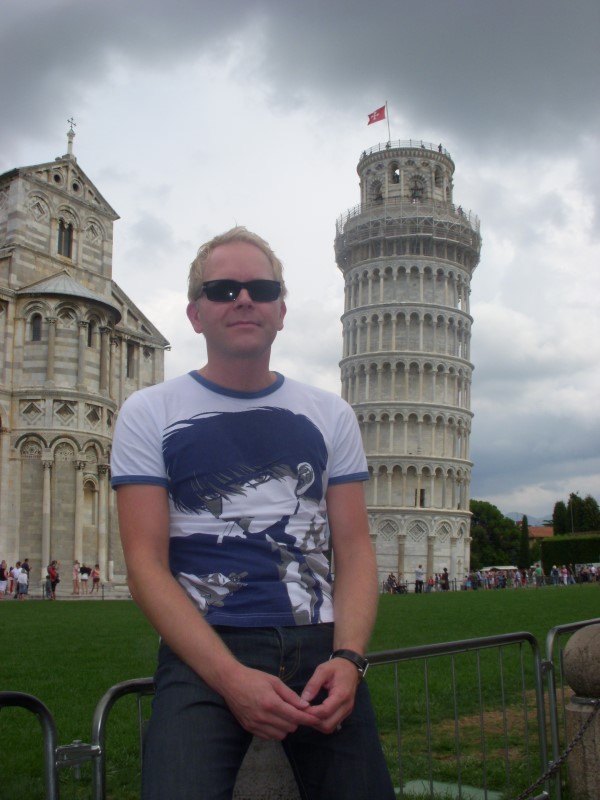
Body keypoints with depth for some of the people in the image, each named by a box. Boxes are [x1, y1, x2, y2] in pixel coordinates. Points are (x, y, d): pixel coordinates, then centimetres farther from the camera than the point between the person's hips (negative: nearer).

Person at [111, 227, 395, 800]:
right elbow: (146, 564, -5)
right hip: (202, 651, -3)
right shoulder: (149, 414, 3)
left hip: (319, 647, 3)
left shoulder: (330, 415, 12)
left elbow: (354, 550, 7)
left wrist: (347, 658, -12)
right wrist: (231, 677, -18)